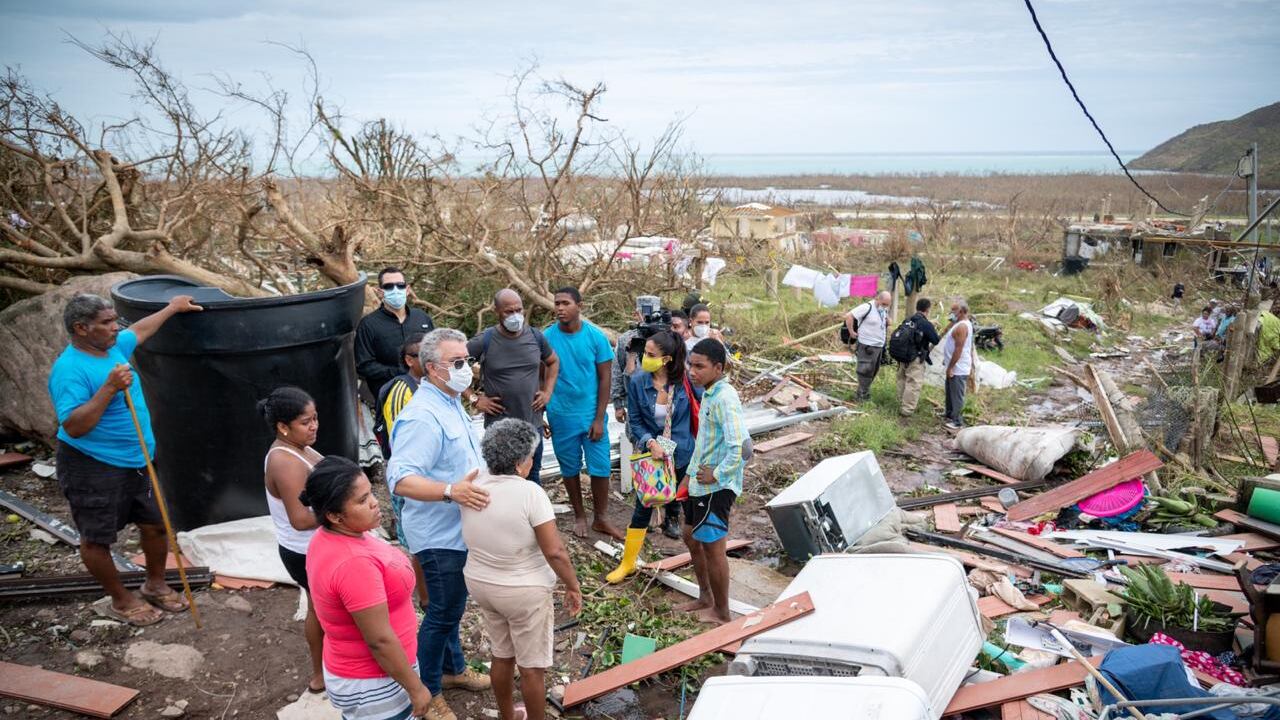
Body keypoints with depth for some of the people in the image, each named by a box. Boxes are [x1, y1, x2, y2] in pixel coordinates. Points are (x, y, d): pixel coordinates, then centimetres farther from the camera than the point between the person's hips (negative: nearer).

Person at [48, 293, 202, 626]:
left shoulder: (113, 347, 3)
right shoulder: (70, 369, -22)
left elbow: (140, 329, 26)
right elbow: (73, 426, -28)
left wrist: (172, 307, 36)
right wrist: (110, 388, -33)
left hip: (136, 462, 9)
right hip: (92, 469, -9)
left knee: (157, 525, 15)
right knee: (97, 539, 8)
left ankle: (155, 585, 36)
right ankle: (121, 601, 24)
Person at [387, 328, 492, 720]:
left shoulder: (450, 402, 5)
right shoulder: (423, 417, -28)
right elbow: (400, 479, -35)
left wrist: (467, 489, 23)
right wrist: (451, 491, -46)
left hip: (457, 529, 9)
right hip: (440, 535, -9)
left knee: (451, 606, 23)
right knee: (442, 613, 5)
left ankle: (453, 668, 41)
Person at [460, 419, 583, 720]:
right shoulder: (530, 493, -25)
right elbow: (554, 552, -22)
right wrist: (573, 586, -11)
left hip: (481, 585, 7)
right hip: (524, 592, -6)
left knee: (502, 656, 24)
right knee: (532, 667, 11)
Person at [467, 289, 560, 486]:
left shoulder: (536, 336, 1)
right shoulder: (485, 341, -10)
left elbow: (553, 362, 18)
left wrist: (548, 392, 6)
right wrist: (474, 399, -8)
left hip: (533, 423, 3)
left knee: (533, 478, 17)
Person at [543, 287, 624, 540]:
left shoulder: (596, 336, -8)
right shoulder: (547, 337, -7)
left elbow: (605, 379, -5)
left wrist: (599, 419, -8)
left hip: (591, 414, 0)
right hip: (561, 415, 0)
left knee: (600, 467, 4)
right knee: (570, 468, 13)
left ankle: (601, 519, 22)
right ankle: (579, 516, 31)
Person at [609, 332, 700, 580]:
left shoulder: (685, 381, -15)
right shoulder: (637, 382, -12)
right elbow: (634, 420, -5)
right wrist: (650, 442, -20)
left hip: (681, 455, 0)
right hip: (650, 453, 0)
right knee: (643, 507, 2)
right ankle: (628, 563, 13)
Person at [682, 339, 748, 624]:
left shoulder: (724, 398, -23)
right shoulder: (709, 393, 7)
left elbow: (742, 447, -31)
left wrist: (717, 475, -21)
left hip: (716, 488, -10)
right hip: (700, 483, 10)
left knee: (712, 547, 3)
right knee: (692, 537, 20)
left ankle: (721, 612, 20)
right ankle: (706, 598, 37)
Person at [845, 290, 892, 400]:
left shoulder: (885, 309, 8)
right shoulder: (867, 307, -18)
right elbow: (848, 316, -23)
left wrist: (887, 332, 18)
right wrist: (851, 332, -18)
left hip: (880, 345, 8)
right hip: (867, 346, -8)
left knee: (874, 370, 14)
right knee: (866, 371, -3)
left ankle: (865, 391, 26)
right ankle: (862, 395, 6)